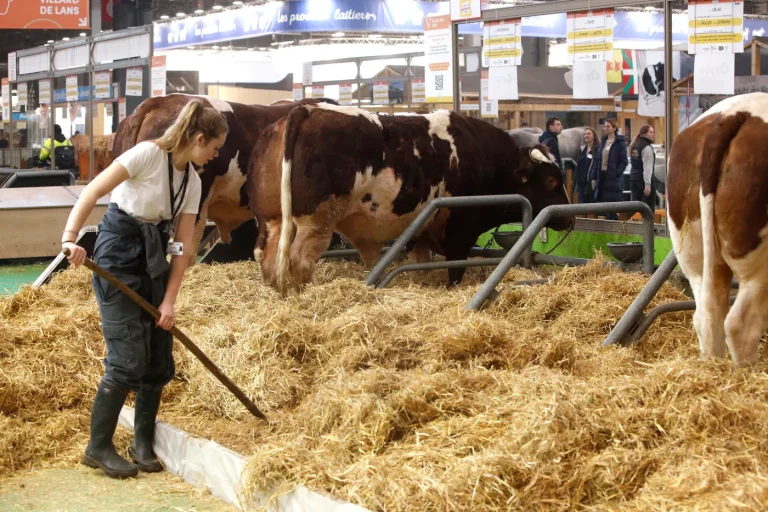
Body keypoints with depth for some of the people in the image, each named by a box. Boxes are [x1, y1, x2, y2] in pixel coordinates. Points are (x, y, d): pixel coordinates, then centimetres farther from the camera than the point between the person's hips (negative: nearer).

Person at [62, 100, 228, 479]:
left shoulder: (192, 181, 4)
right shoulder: (149, 154, -16)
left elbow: (182, 246, 4)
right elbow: (92, 192, -20)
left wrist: (169, 300, -2)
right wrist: (70, 237, -32)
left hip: (154, 259, 7)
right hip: (118, 253, -7)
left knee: (159, 358, 6)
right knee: (128, 357, -10)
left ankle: (143, 443, 22)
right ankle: (98, 447, 4)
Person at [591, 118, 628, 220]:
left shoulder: (620, 142, -4)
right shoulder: (603, 142, 15)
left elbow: (624, 161, -9)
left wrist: (616, 174, -18)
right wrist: (594, 177, 10)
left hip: (613, 178, -7)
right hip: (602, 176, 7)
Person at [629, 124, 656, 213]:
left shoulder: (635, 146, 16)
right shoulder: (647, 147, -11)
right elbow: (647, 167, -18)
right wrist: (647, 185, -22)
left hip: (633, 178, 8)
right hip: (644, 179, -8)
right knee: (649, 208, -4)